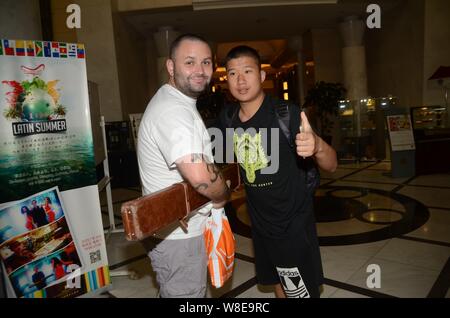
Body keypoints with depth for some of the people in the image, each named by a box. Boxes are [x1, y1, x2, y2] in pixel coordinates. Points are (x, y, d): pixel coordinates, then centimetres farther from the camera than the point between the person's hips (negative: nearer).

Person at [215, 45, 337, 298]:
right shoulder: (228, 117, -6)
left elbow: (331, 165, -23)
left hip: (293, 224, -5)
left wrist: (317, 145, -44)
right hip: (260, 221, 6)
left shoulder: (285, 113, -22)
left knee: (301, 292, 9)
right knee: (278, 284, 26)